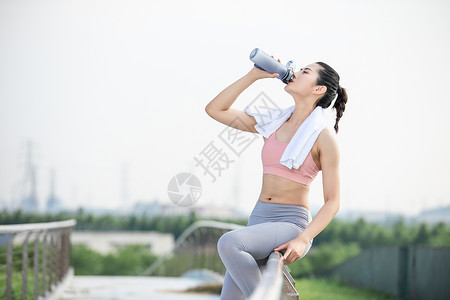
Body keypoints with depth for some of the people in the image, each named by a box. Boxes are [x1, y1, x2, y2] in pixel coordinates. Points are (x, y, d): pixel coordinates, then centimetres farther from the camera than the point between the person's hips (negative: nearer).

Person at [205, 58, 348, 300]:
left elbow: (332, 202, -5)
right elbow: (214, 109, 11)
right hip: (259, 220, 6)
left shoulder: (323, 138, -4)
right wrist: (253, 75, 5)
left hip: (292, 224, -6)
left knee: (228, 243, -33)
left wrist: (302, 240, -20)